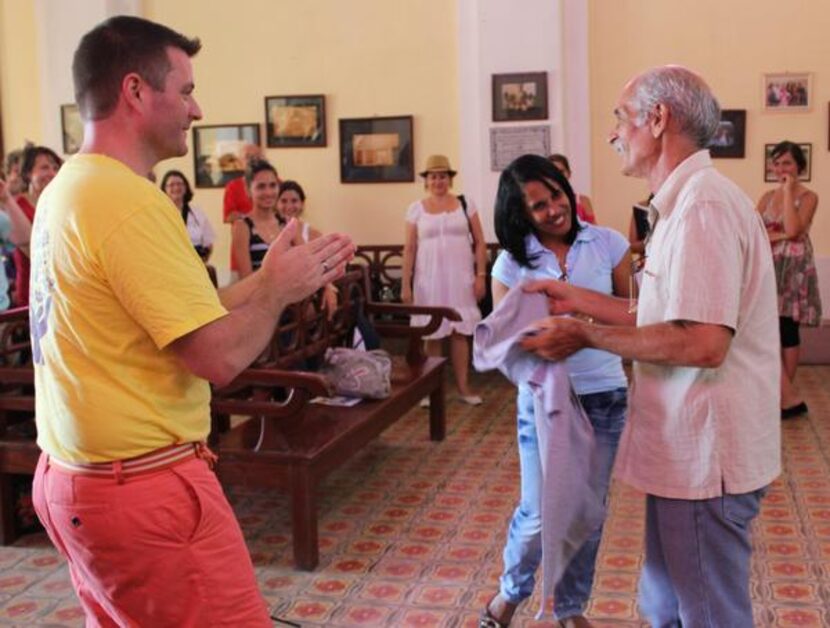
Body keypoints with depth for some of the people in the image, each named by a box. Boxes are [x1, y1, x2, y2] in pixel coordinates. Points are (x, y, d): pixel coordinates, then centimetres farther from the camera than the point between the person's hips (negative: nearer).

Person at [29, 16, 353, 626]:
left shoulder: (66, 190, 9)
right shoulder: (129, 200, -21)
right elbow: (219, 356, -23)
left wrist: (266, 279, 11)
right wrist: (279, 288, -6)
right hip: (142, 487, -10)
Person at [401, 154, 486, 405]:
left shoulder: (465, 204, 4)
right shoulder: (416, 209, 3)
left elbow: (479, 243, 5)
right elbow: (409, 248, 3)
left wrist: (480, 276, -3)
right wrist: (405, 284, -2)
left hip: (460, 278, 0)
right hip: (429, 279, 0)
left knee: (460, 333, 3)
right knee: (432, 334, 3)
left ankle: (463, 386, 13)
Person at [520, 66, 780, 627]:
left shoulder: (702, 204, -19)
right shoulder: (687, 201, 14)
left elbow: (703, 342, -28)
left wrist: (587, 336, -18)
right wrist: (580, 300, 15)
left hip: (706, 455, -10)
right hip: (685, 451, 10)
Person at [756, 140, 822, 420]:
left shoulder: (808, 197, -3)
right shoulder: (767, 197, 12)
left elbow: (793, 230, -18)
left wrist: (788, 191, -13)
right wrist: (780, 235, -13)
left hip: (793, 269, -5)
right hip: (769, 268, 5)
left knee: (788, 331, -3)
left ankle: (787, 396, 5)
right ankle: (788, 396, 8)